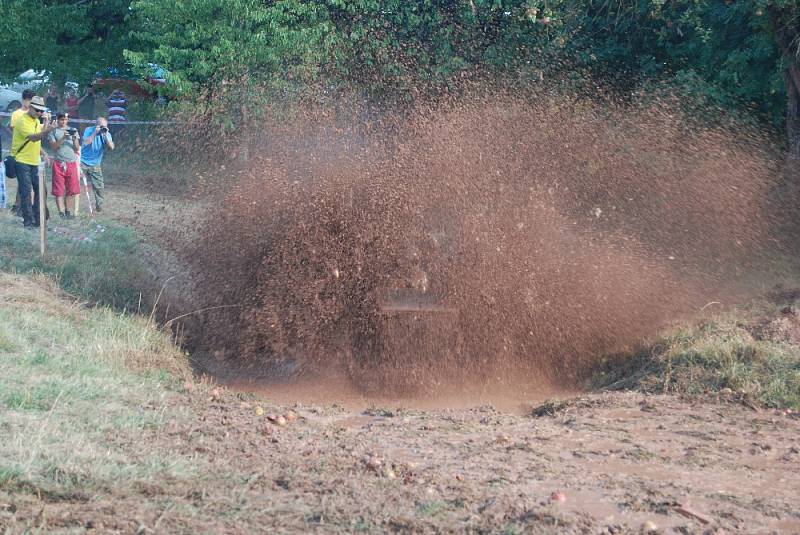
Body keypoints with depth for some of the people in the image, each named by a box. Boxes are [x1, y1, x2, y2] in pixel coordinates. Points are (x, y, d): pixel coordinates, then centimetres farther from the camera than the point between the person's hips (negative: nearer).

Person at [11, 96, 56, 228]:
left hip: (35, 162, 8)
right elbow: (33, 137, -29)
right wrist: (47, 130, -43)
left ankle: (38, 219, 16)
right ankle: (28, 221, -3)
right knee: (26, 191, -7)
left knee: (40, 190, 7)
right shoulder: (23, 121, -16)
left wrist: (46, 122, 1)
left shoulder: (37, 121, 10)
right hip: (22, 161, -8)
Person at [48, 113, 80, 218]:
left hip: (72, 163, 3)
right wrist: (63, 138, -18)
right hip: (59, 163, -3)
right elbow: (53, 146, -6)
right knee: (59, 190, -5)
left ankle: (68, 212, 8)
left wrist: (75, 138, -9)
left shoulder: (73, 130, 14)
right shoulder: (54, 131, 6)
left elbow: (77, 148, 10)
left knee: (71, 190, 2)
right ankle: (61, 213, -6)